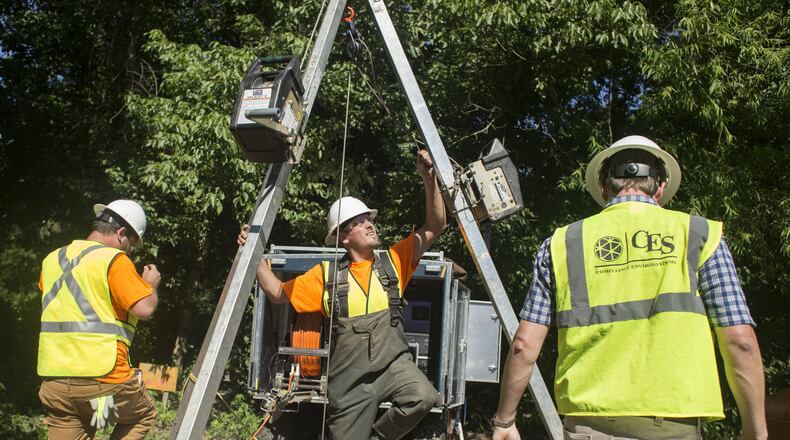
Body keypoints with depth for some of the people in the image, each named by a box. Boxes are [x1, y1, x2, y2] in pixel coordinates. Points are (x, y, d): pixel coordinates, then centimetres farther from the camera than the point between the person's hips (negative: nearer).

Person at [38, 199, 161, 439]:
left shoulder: (52, 259, 14)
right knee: (143, 417, 20)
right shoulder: (114, 259, -9)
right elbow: (144, 309, -13)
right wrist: (150, 284, 8)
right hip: (102, 377, -6)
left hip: (54, 378, 6)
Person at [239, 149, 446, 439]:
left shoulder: (393, 261, 6)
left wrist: (429, 180, -9)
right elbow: (279, 294, 11)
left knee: (423, 397, -29)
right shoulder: (327, 274, 7)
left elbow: (436, 226, 3)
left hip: (393, 364, 0)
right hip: (349, 378, 1)